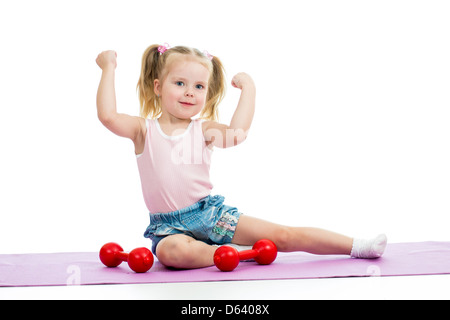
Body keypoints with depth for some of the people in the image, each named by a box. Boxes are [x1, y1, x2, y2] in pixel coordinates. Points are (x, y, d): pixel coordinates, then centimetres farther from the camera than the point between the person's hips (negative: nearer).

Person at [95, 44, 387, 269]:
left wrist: (248, 88, -12)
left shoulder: (203, 129, 1)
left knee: (282, 236, -6)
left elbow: (237, 133, -20)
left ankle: (358, 246, 0)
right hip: (170, 225, -1)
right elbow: (108, 116, -18)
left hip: (212, 212, 1)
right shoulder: (144, 130, 0)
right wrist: (109, 69, -11)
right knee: (171, 251, -39)